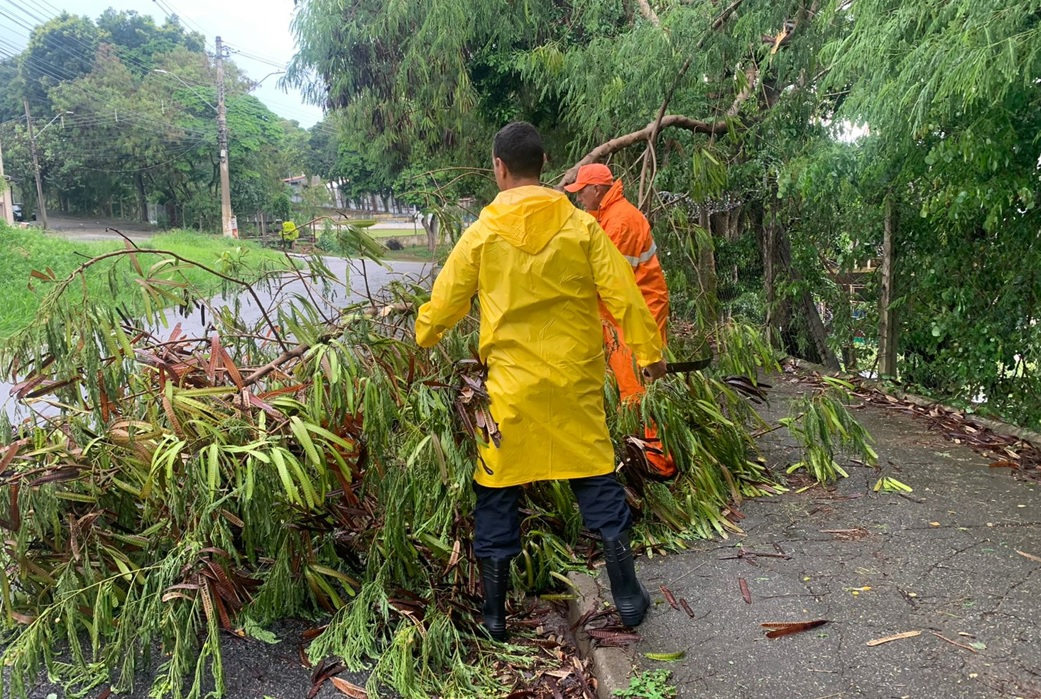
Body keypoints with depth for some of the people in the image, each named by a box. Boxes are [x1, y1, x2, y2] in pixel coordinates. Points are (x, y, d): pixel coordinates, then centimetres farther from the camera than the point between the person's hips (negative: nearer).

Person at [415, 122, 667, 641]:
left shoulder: (482, 233, -4)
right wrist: (648, 352, 7)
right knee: (596, 478, 14)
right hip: (574, 380, 1)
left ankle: (494, 612, 20)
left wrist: (423, 337, 25)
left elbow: (445, 301, 6)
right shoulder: (581, 226, -3)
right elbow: (623, 295, -4)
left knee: (496, 490, 11)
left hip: (509, 383, -1)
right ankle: (627, 594, 21)